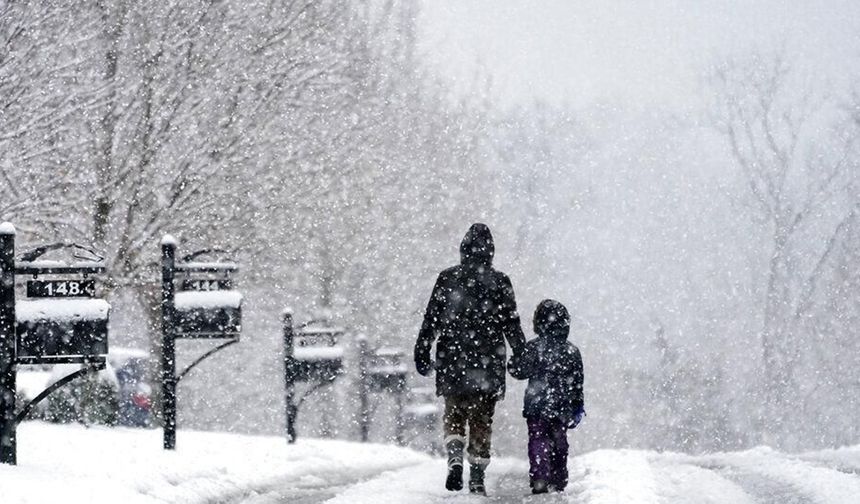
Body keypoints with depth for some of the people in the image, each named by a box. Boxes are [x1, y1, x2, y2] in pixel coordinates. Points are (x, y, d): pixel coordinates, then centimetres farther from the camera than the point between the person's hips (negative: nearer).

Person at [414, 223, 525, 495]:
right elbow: (511, 323, 0)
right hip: (487, 361, 0)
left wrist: (422, 352, 8)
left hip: (452, 361, 0)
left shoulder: (447, 278, 1)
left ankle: (455, 458, -12)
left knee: (453, 414, 13)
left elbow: (431, 319, 2)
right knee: (482, 420, 7)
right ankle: (477, 478, 4)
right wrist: (522, 356, 8)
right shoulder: (499, 281, -1)